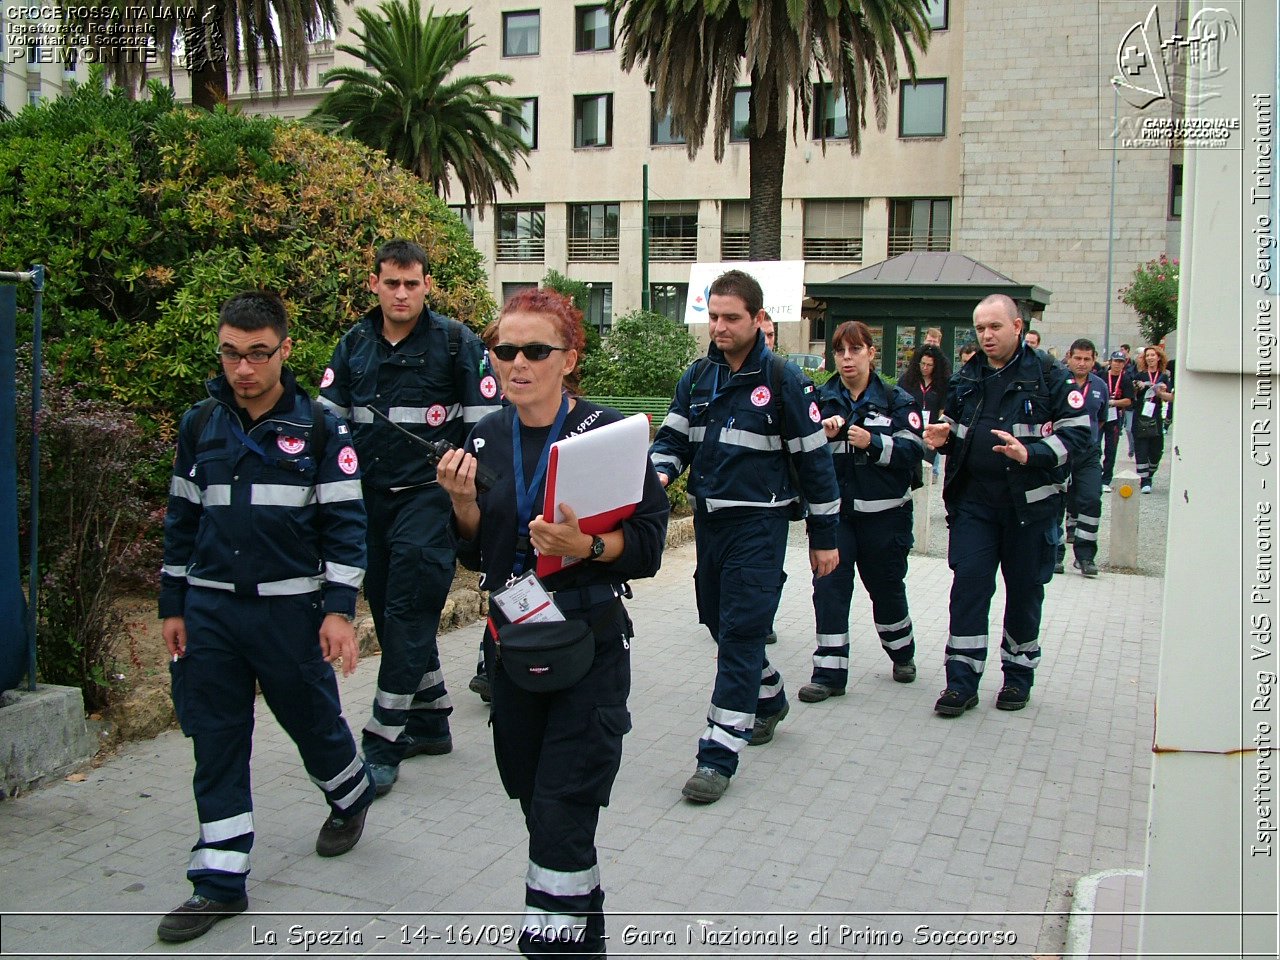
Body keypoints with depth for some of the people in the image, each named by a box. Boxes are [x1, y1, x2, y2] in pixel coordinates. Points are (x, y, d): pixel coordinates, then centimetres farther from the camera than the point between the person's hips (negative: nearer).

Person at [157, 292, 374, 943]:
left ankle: (352, 797, 43)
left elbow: (344, 523, -5)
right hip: (209, 608, 3)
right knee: (215, 743, 6)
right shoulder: (200, 424, 6)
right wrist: (173, 606, 9)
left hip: (290, 607, -3)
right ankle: (220, 881, 17)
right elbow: (181, 519, 12)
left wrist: (339, 609, -12)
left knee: (312, 719, 12)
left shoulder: (319, 427, -5)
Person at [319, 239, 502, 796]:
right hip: (368, 497, 6)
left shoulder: (456, 343, -6)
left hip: (428, 496, -6)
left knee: (409, 614, -8)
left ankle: (383, 743, -1)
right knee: (387, 610, 12)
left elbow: (486, 425, -5)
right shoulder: (354, 345, 8)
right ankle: (431, 721, 26)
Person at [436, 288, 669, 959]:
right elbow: (475, 556, 9)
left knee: (561, 809, -7)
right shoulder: (486, 439, 4)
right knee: (531, 795, 18)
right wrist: (464, 501, -9)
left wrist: (587, 546, -28)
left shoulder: (608, 432, -12)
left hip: (590, 639, -6)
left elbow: (648, 545, -11)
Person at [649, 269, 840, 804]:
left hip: (758, 523, -6)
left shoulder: (783, 381, -8)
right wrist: (659, 474, -15)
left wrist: (824, 537, -3)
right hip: (707, 519, 6)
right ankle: (768, 699, 43)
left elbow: (814, 460, -5)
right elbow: (673, 439, 10)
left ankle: (719, 755, -5)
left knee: (741, 633, -9)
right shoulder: (697, 378, 7)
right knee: (720, 622, 17)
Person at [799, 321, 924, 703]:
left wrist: (873, 443, -23)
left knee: (886, 586, 14)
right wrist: (822, 436, -19)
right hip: (832, 510, 1)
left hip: (884, 512, -1)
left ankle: (902, 652, 39)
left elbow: (913, 452, -11)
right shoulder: (820, 400, 4)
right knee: (829, 587, -7)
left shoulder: (896, 400, -1)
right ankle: (829, 672, 0)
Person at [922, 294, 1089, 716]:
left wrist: (1031, 454, -23)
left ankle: (1018, 675, 25)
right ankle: (961, 681, 2)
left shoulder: (1046, 375, -5)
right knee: (968, 583, -3)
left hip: (1028, 501, -3)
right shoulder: (967, 378, 11)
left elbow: (1078, 431, -9)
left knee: (1024, 589, 9)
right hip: (973, 499, 3)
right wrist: (944, 437, 0)